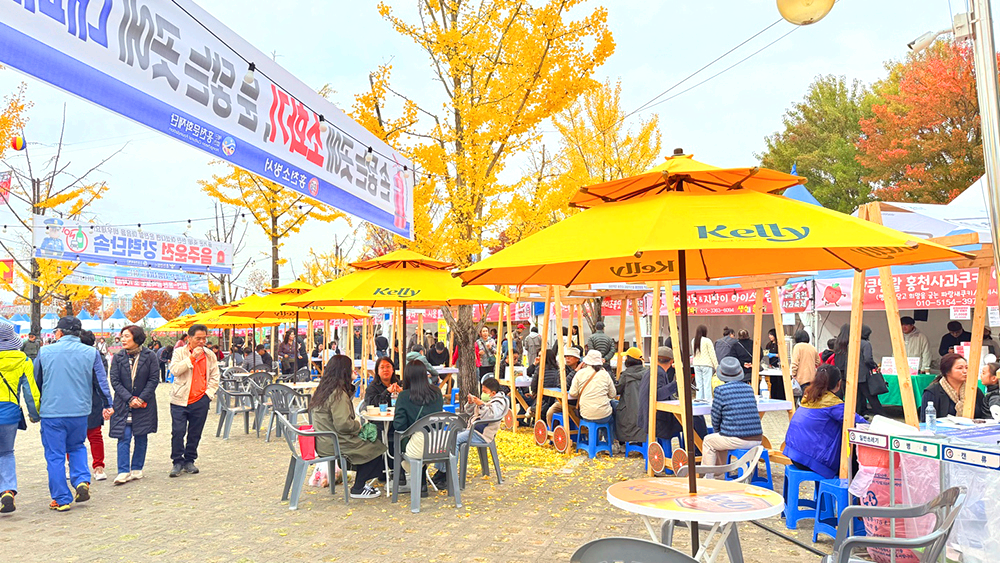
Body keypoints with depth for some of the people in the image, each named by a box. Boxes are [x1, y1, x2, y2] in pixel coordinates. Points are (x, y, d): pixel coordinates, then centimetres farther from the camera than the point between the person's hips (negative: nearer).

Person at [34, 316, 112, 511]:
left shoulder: (45, 351, 0)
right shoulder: (91, 353, 0)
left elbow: (35, 381, 10)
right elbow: (102, 381, 4)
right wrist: (108, 405, 14)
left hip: (51, 412, -1)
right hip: (80, 411, 2)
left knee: (55, 456, 7)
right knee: (77, 447, 22)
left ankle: (61, 499, 10)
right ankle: (82, 480, 2)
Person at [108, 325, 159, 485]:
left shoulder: (150, 356, -3)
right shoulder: (118, 358, 1)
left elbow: (153, 380, -3)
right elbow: (115, 381, -2)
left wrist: (141, 398, -12)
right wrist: (129, 399, -13)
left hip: (144, 404, 0)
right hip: (123, 404, 0)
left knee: (141, 438, 7)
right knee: (124, 437, -5)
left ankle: (137, 469, 19)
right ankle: (123, 472, -1)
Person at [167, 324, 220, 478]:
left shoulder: (210, 356, 9)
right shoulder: (180, 352, 2)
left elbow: (214, 377, 13)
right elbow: (174, 370, -14)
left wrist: (209, 393, 1)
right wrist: (192, 357, -17)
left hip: (200, 401, 2)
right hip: (180, 400, -2)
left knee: (195, 433, 7)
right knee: (178, 432, -5)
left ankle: (189, 461, 21)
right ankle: (178, 462, 9)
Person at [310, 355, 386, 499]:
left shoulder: (322, 390, 8)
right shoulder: (338, 394, -23)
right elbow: (343, 424, -28)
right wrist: (358, 425, -9)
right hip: (334, 444, -10)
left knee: (371, 441, 17)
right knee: (376, 448, 0)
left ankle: (360, 481, 20)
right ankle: (358, 489, 8)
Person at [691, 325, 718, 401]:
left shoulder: (693, 341, 5)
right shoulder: (707, 341, -9)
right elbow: (712, 354, -6)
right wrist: (717, 366, -2)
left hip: (696, 365, 5)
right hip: (706, 364, -5)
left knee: (699, 385, 8)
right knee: (707, 385, -3)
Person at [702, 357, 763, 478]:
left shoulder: (720, 390, -7)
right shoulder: (749, 388, 10)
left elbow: (715, 419, -2)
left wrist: (718, 430, 19)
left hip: (737, 441, -6)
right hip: (757, 439, 6)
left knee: (708, 441, 21)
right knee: (721, 438, 33)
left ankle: (708, 478, 26)